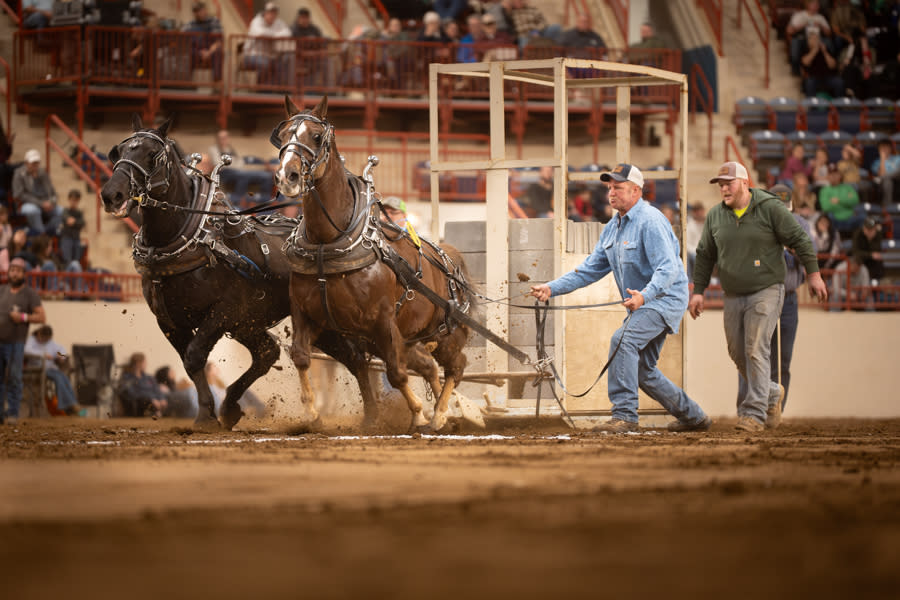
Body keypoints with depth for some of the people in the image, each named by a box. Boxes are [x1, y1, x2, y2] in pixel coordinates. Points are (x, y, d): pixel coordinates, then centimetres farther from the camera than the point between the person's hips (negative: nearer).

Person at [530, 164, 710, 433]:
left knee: (623, 339, -29)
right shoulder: (613, 228, 11)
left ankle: (624, 415, -28)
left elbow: (668, 268, -27)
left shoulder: (650, 221, -18)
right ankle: (692, 416, 28)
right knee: (643, 370, 12)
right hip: (641, 302, 10)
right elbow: (591, 268, 13)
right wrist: (553, 288, 2)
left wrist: (644, 295, -44)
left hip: (665, 298, -10)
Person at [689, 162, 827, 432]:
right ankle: (772, 393, 32)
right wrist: (698, 292, 8)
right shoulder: (715, 216, 6)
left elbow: (799, 239, -4)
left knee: (756, 350, -15)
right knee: (738, 353, 7)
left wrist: (813, 273, -7)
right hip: (733, 296, 6)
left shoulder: (770, 208, -8)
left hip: (766, 291, -6)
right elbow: (705, 255, 13)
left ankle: (755, 413, -15)